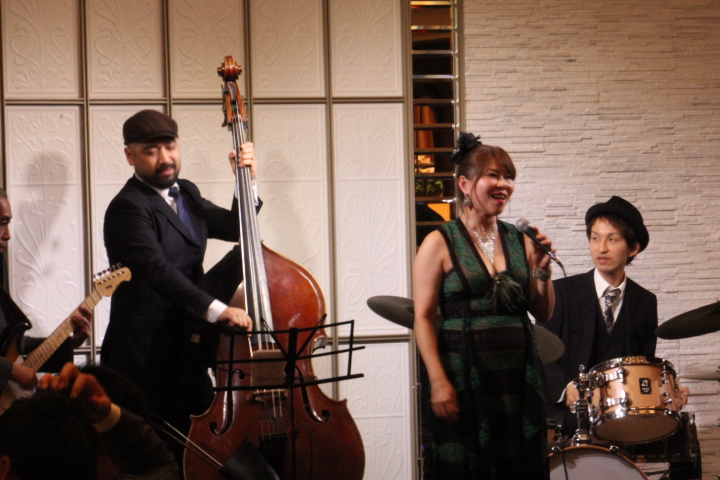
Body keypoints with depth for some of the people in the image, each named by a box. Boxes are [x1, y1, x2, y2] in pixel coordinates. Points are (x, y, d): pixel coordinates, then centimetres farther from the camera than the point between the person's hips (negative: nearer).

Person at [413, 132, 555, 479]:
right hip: (465, 376, -4)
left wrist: (542, 271, -3)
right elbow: (423, 318, -7)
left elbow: (543, 314, 14)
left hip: (519, 376, 4)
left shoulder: (520, 241, 10)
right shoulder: (440, 244, -3)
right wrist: (438, 381, -15)